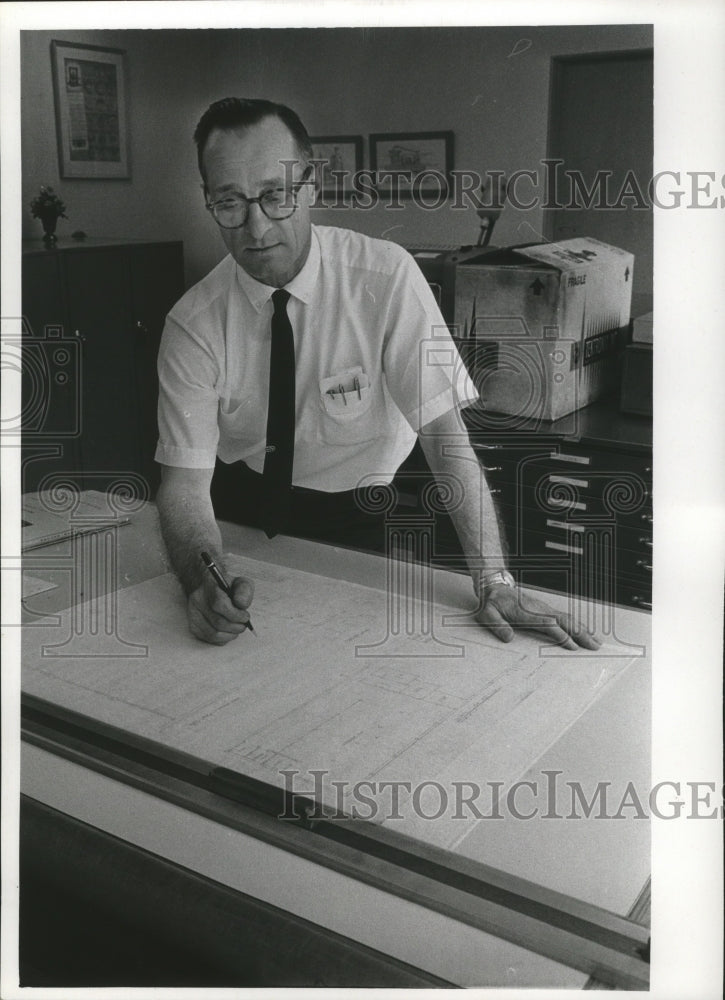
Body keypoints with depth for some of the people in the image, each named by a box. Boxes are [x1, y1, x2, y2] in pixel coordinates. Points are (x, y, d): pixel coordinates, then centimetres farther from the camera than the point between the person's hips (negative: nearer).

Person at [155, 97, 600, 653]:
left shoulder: (387, 277, -21)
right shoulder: (193, 324, -16)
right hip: (250, 510, 2)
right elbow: (185, 480, -19)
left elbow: (445, 431, -24)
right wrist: (203, 584, -40)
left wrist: (494, 583, -33)